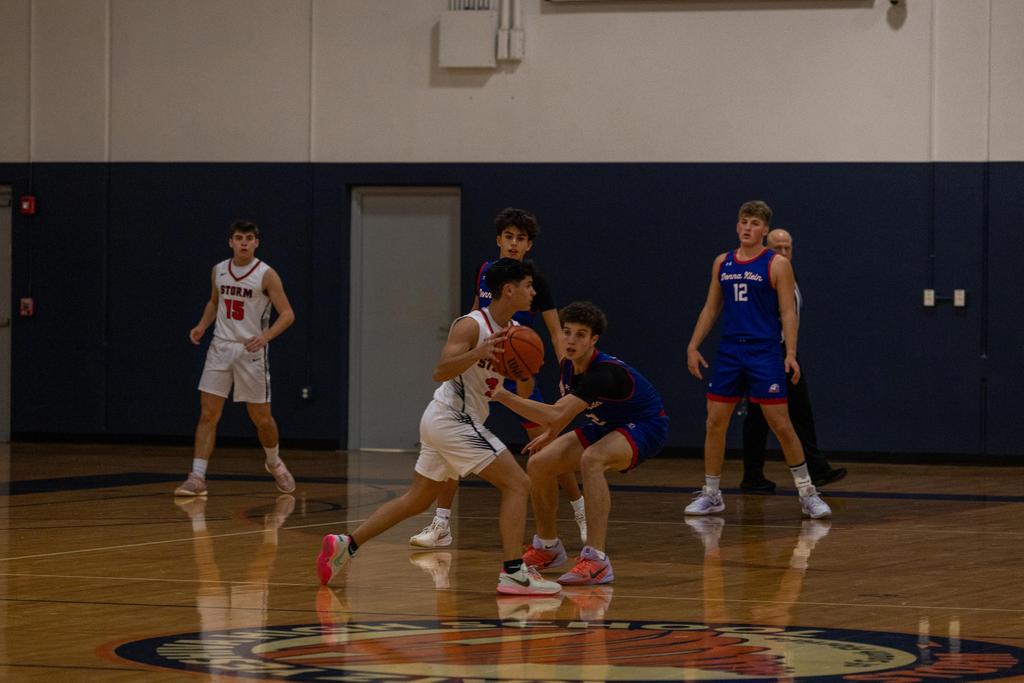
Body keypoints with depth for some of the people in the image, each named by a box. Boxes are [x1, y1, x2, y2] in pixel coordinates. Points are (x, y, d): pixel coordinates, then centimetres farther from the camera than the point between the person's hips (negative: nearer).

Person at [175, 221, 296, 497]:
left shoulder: (266, 275, -10)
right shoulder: (218, 271, 5)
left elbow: (287, 314, -11)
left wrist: (265, 336, -26)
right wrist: (202, 325, 6)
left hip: (251, 351, -3)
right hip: (221, 348, 3)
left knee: (262, 418, 5)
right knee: (208, 415, -6)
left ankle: (274, 463, 33)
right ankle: (197, 478, -7)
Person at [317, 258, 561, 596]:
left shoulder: (515, 331, 10)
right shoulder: (471, 325, -15)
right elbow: (440, 372, -25)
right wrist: (478, 353, -38)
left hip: (442, 422, 10)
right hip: (452, 419, -10)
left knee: (416, 500, 15)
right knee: (517, 484, -12)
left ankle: (345, 545, 15)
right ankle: (513, 574, -16)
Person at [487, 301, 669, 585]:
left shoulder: (604, 372, -34)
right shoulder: (568, 363, -8)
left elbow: (558, 415, -42)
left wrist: (503, 395, -43)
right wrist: (551, 434, 13)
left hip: (645, 428, -9)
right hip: (607, 425, 9)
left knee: (591, 459, -39)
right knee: (538, 464, -1)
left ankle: (597, 561, -41)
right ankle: (547, 547, 23)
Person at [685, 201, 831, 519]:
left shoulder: (777, 264, -4)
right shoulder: (723, 262, 11)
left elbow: (788, 312, -7)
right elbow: (711, 307, 17)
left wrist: (791, 354, -17)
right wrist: (693, 346, 9)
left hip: (764, 353, -5)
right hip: (729, 351, 5)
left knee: (781, 425, -6)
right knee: (715, 423, 4)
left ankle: (807, 493, 3)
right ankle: (710, 495, 15)